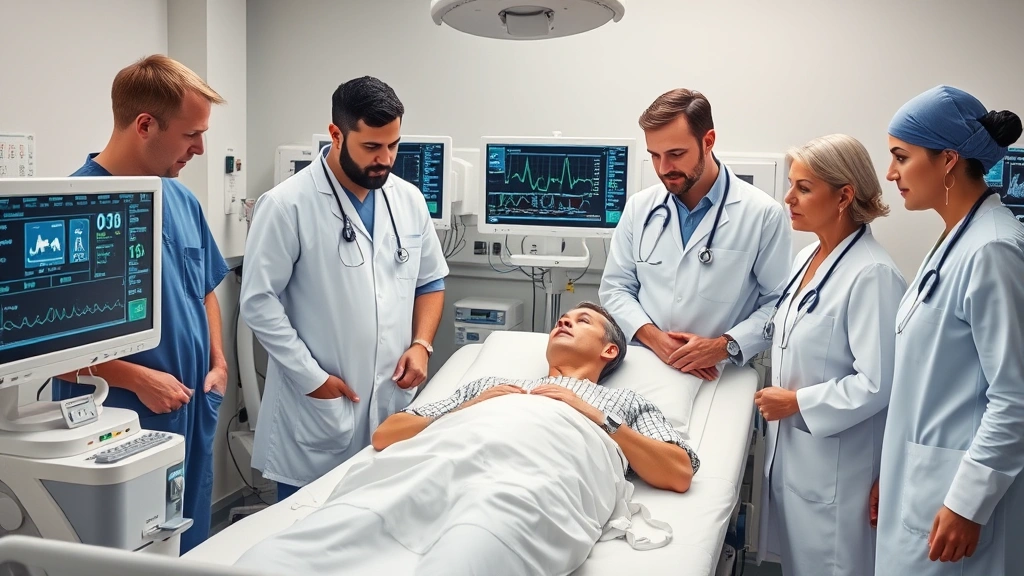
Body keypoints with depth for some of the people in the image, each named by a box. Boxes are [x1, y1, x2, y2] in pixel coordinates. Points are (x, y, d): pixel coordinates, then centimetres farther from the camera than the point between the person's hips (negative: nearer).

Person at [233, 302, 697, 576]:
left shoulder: (622, 402, 36)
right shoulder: (487, 385, 42)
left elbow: (679, 474, 17)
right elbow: (385, 436, 32)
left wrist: (598, 417, 12)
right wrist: (466, 408, 18)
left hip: (536, 478, -3)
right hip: (436, 457, 4)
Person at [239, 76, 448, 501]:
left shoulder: (409, 200, 6)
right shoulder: (287, 205, -11)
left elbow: (431, 282, 16)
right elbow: (259, 302, -10)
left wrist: (421, 344, 0)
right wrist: (311, 377, -11)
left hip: (393, 406, 5)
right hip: (316, 408, -4)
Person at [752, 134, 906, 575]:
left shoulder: (872, 274, -20)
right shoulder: (807, 258, 8)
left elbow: (878, 384, -22)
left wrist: (797, 403, -16)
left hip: (836, 465, -8)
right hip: (790, 453, 8)